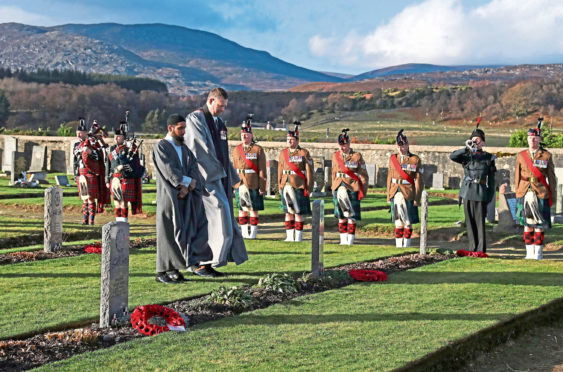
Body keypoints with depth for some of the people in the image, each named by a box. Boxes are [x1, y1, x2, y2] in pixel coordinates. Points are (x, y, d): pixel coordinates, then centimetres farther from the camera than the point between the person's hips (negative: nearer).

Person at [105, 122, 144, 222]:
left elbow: (135, 165, -11)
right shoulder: (112, 149, 14)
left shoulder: (131, 148, -3)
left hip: (126, 180, -5)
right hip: (114, 179, 5)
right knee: (117, 204, 8)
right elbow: (108, 166, 15)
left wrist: (123, 166, -21)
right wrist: (107, 180, 11)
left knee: (124, 203, -5)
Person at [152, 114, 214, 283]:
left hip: (185, 198, 6)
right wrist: (189, 182, -15)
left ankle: (174, 269, 7)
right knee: (168, 234, -5)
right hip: (169, 197, -6)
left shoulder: (184, 148, 17)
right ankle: (161, 272, 1)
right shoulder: (160, 147, -4)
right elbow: (169, 170, -15)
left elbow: (194, 168, 5)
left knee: (185, 232, 2)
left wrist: (187, 187, -13)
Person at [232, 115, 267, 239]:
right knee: (242, 209, 6)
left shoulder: (258, 149, -1)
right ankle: (244, 232, 13)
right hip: (240, 184, 4)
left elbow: (262, 170, -4)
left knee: (253, 209, 0)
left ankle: (253, 233, 6)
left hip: (253, 184, -4)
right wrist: (233, 186, 8)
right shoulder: (237, 150, 11)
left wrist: (262, 187, -8)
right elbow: (234, 168, 13)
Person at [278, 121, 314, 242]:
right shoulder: (283, 153, 11)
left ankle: (298, 237, 3)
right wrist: (280, 186, 12)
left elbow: (309, 171, -4)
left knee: (298, 212, -2)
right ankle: (290, 236, 13)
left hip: (299, 186, -4)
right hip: (286, 186, 4)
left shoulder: (304, 153, -3)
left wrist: (309, 188, -8)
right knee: (288, 211, 7)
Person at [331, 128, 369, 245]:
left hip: (352, 188, -4)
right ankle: (343, 239, 10)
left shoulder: (357, 156, -1)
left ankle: (350, 239, 2)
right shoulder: (335, 156, 11)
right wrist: (333, 189, 14)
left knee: (352, 216, -3)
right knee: (341, 215, 5)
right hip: (339, 186, 4)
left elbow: (363, 175, 1)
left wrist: (362, 191, -3)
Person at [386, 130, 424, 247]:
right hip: (396, 193, 3)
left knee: (408, 221, 3)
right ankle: (398, 245, 11)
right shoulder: (393, 158, 10)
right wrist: (388, 195, 10)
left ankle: (406, 245, 12)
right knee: (398, 221, 6)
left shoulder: (415, 160, -2)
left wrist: (417, 199, -8)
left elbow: (419, 180, -3)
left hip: (408, 194, -3)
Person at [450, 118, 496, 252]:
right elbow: (452, 156, -8)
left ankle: (481, 249, -2)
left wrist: (490, 195, -1)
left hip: (481, 192, -2)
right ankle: (472, 248, 12)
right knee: (469, 221, 5)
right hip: (467, 191, 2)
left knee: (480, 221, -5)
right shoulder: (466, 155, 12)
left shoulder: (488, 157, 8)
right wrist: (467, 148, -17)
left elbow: (491, 179, 7)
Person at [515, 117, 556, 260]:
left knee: (539, 226, -2)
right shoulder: (521, 155, 9)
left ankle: (538, 253, 5)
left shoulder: (547, 156, 2)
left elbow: (551, 177, 4)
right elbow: (517, 176, 12)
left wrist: (552, 196, 1)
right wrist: (517, 195, 8)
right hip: (525, 195, 2)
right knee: (527, 225, 4)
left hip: (541, 195, -2)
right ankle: (529, 252, 10)